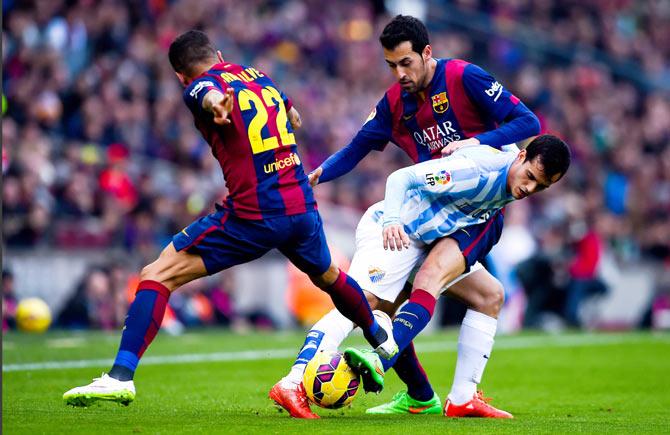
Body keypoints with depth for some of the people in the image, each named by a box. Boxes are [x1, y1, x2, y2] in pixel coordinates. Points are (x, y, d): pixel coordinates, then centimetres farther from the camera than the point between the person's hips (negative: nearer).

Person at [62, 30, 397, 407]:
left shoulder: (200, 86, -3)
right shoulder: (259, 76, 17)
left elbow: (213, 95, -30)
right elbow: (295, 120, 36)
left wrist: (215, 105, -55)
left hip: (253, 217, -6)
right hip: (303, 207, 6)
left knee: (157, 276, -2)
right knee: (327, 275, 36)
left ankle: (121, 376, -12)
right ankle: (380, 334, 59)